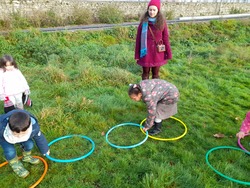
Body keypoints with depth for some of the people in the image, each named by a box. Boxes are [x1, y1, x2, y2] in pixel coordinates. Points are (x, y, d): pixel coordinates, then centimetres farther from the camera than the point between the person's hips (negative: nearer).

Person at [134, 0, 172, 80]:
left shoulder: (162, 22, -5)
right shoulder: (143, 22, -6)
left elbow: (166, 39, -1)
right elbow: (138, 39, -2)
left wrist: (168, 54, -1)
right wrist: (137, 55, -2)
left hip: (157, 53, 0)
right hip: (146, 53, 0)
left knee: (156, 74, 14)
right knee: (145, 73, 12)